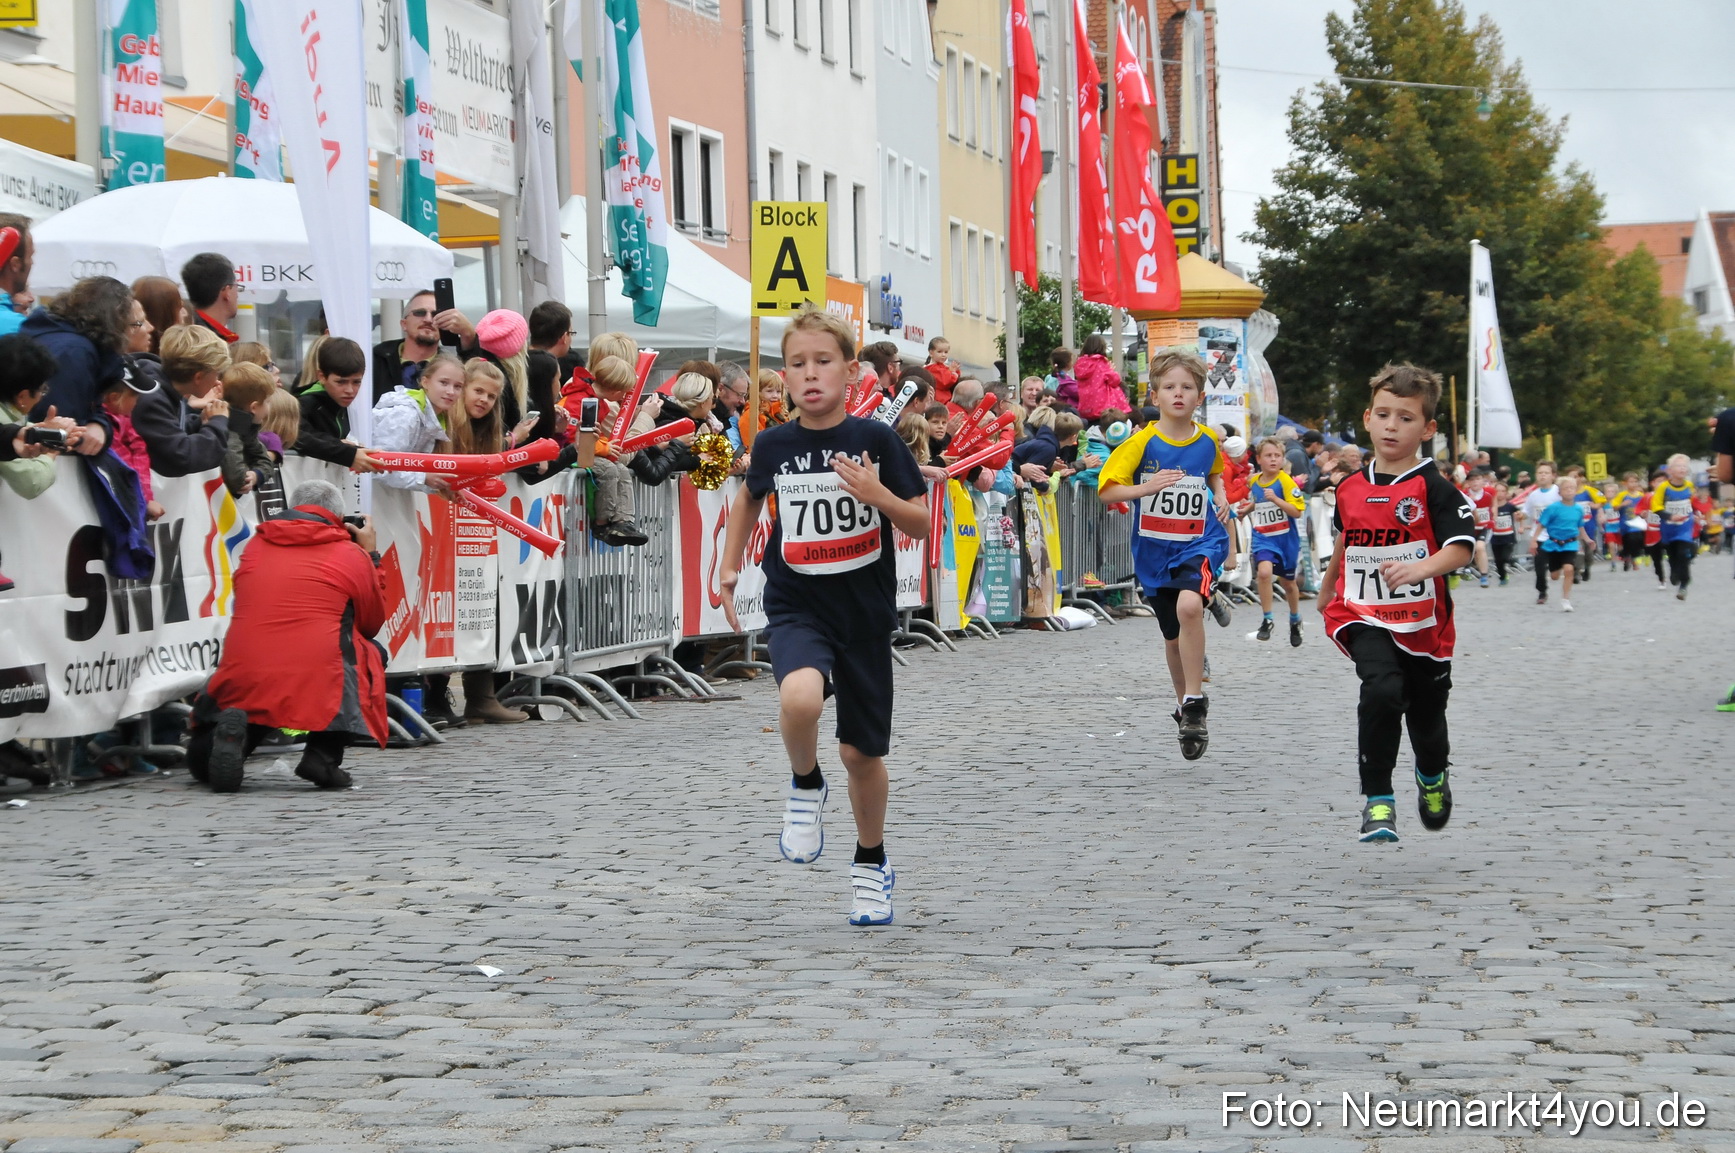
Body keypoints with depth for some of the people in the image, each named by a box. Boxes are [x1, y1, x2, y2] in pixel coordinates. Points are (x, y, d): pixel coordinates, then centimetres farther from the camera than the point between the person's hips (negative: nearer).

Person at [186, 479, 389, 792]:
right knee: (372, 652, 29)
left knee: (201, 764, 28)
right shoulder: (352, 555, 7)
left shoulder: (254, 547, 16)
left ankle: (232, 729, -11)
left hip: (239, 685, 3)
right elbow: (373, 623, 20)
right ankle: (323, 755, 10)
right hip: (319, 689, -3)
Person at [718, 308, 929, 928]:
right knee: (800, 698, -32)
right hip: (795, 606, 0)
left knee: (861, 750, 10)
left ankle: (871, 863, 34)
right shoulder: (774, 445, -2)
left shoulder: (876, 440, -7)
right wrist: (730, 564, 13)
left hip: (866, 613, 0)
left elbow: (921, 526, -3)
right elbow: (751, 495, 20)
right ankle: (805, 786, 0)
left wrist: (879, 494, -21)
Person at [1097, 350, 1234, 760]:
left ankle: (1195, 703, -22)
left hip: (1200, 543, -1)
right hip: (1155, 549, 1)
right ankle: (1184, 704, 39)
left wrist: (1222, 498, 5)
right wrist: (1146, 488, -26)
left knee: (1189, 605, -30)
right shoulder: (1142, 442, -9)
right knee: (1173, 635, 14)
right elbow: (1105, 491, -11)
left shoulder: (1208, 440, 0)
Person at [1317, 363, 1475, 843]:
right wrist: (1326, 592, 38)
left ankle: (1433, 776, 50)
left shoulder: (1434, 489, -9)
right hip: (1364, 617, 1)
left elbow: (1461, 548, -19)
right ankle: (1377, 802, -19)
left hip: (1423, 621, -1)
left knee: (1426, 713, 14)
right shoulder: (1350, 489, 6)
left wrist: (1418, 569, -37)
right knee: (1382, 690, -27)